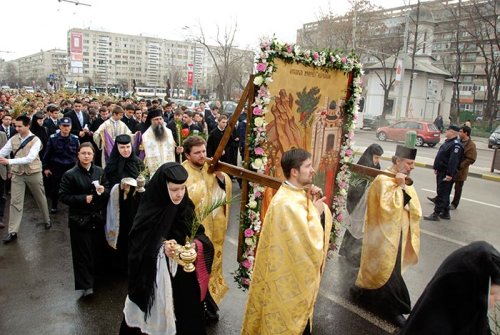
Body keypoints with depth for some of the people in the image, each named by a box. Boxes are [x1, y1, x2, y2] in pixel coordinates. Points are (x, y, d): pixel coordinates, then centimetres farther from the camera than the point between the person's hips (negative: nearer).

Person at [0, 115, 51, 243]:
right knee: (15, 202, 1)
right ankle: (13, 232, 6)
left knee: (40, 198, 14)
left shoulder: (35, 140, -14)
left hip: (33, 173, -3)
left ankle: (47, 220, 36)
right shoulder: (13, 139, 0)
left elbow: (30, 158, -25)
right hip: (17, 174, 3)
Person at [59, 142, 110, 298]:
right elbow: (63, 196, -8)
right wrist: (83, 199, -18)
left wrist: (103, 191, -14)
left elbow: (108, 192, 10)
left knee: (97, 249, 13)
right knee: (83, 252, -1)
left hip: (97, 218, 4)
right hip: (79, 219, -4)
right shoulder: (70, 174, -8)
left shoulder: (100, 171, 3)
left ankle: (93, 278, 34)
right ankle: (86, 284, 7)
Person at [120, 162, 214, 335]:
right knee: (157, 314, 10)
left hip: (182, 274, 3)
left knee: (184, 316, 15)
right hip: (154, 276, -3)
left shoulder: (186, 206, -5)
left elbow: (199, 234, 0)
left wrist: (196, 245, -22)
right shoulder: (149, 210, -15)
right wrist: (161, 246, -30)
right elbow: (138, 244, -14)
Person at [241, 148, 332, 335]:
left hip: (301, 267, 9)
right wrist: (315, 211, -19)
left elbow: (325, 219, 8)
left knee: (300, 311, 27)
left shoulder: (300, 192, -1)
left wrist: (317, 203, -10)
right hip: (291, 274, -9)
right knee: (290, 318, 14)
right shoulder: (286, 203, -30)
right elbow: (309, 242, -30)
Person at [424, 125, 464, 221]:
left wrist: (450, 174, -28)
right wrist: (436, 168, 22)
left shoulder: (456, 145, -19)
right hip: (441, 172, 10)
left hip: (446, 174, -10)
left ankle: (436, 214, 1)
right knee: (444, 194, 16)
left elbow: (453, 161, -25)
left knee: (442, 194, -4)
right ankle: (445, 213, 26)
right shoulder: (448, 142, 13)